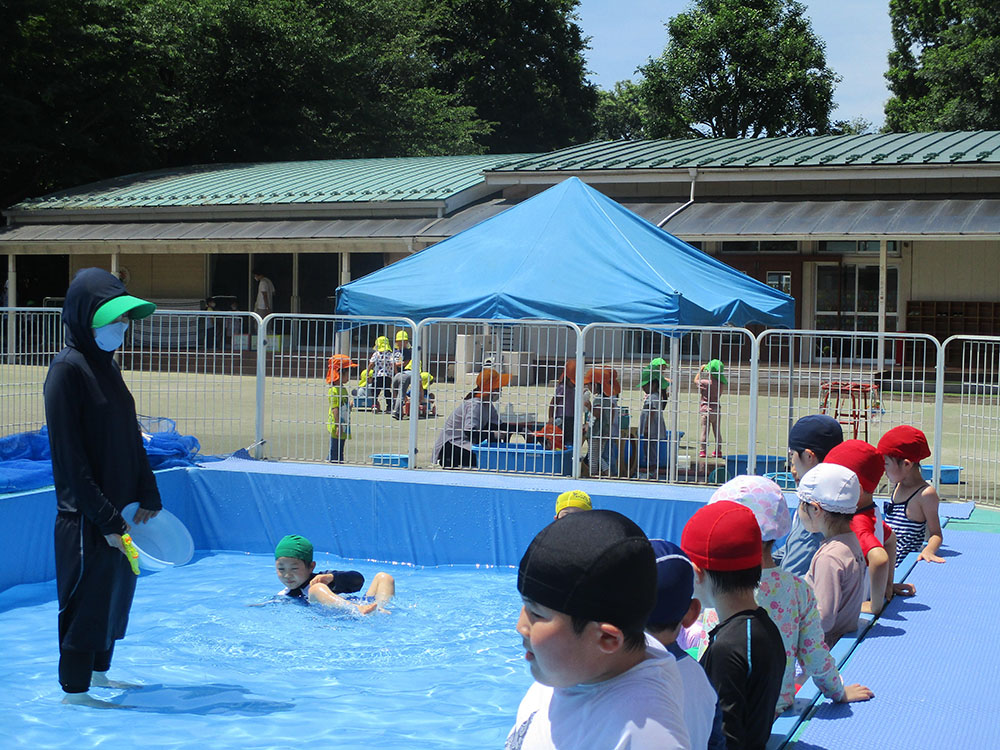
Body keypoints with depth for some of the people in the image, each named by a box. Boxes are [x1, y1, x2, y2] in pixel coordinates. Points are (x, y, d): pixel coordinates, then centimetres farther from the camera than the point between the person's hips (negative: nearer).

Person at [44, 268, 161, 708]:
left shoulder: (107, 365, 11)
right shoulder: (67, 369, -16)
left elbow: (131, 441, 15)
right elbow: (69, 457, -19)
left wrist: (148, 499, 7)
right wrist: (105, 518, -19)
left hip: (118, 511, 8)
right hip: (85, 517, -8)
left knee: (117, 591, 17)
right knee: (88, 596, 1)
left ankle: (98, 672, 31)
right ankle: (73, 688, 13)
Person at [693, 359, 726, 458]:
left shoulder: (705, 383, -15)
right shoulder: (720, 384, -6)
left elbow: (696, 380, 3)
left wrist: (701, 369, 11)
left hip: (706, 410, -4)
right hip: (716, 410, 4)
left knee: (704, 431, 2)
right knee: (717, 431, 13)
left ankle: (702, 450, 2)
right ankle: (718, 451, 19)